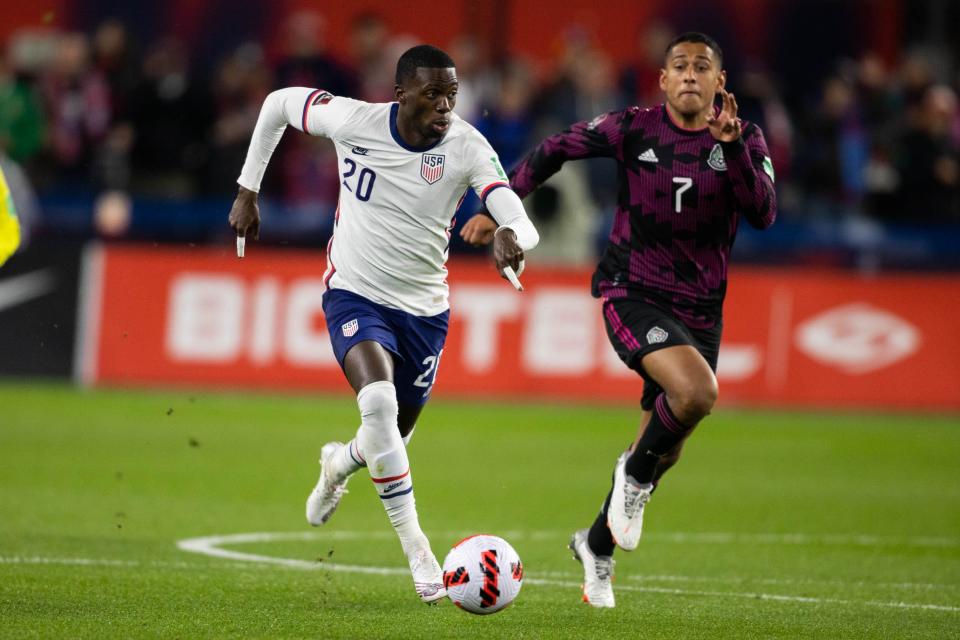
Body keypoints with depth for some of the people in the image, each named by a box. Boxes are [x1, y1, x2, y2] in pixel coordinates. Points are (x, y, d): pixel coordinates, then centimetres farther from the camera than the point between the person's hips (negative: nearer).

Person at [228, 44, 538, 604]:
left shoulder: (468, 148, -19)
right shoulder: (353, 120, -17)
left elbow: (521, 223, -30)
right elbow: (279, 103, 2)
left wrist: (511, 236, -55)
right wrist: (248, 191, 4)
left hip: (424, 309, 2)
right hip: (355, 295, -2)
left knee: (394, 439, 14)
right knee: (378, 400, -29)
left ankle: (339, 464, 53)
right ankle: (417, 550, -25)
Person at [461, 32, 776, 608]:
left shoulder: (746, 141, -2)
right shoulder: (634, 129, -6)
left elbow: (764, 213, -16)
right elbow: (557, 150, 6)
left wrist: (731, 146, -27)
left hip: (699, 311, 4)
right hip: (632, 295, -3)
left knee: (663, 451, 9)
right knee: (697, 390, -31)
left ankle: (597, 545, 34)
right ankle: (635, 474, -2)